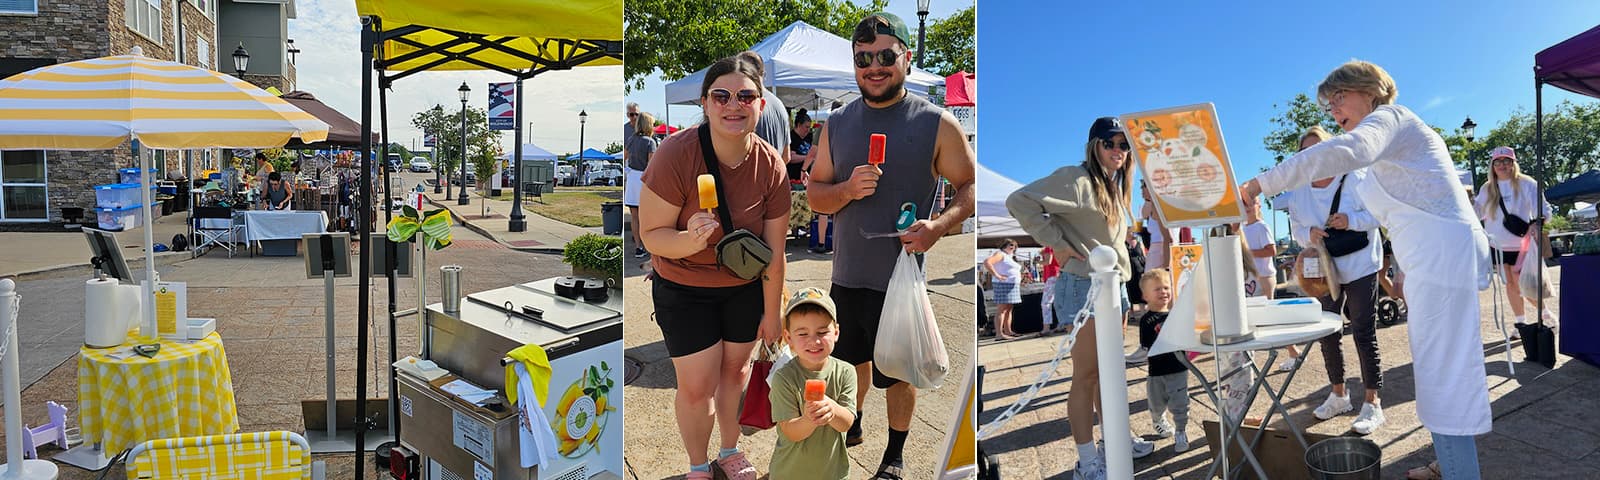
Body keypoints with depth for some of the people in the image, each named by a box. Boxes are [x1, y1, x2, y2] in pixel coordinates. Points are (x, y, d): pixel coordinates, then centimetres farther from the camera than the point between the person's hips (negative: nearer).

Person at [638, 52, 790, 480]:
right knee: (697, 387, 3)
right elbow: (651, 234, -22)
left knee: (735, 370, 20)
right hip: (684, 289, -3)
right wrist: (689, 241, -43)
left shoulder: (770, 165, -16)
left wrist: (770, 313, 0)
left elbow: (774, 251, -8)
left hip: (745, 288, 3)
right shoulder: (676, 155, -27)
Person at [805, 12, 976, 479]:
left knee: (897, 372, 11)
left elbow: (969, 187, -6)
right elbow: (814, 194, 5)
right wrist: (848, 190, -17)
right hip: (847, 274, 4)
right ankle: (853, 425, 49)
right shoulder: (838, 123, 2)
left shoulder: (937, 124, -10)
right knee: (853, 356, 23)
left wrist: (939, 226, -25)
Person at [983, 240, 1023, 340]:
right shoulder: (1000, 254, -9)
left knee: (1009, 309, 11)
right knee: (1001, 310, -11)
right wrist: (997, 276, -24)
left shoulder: (1010, 257, 20)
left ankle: (1008, 331, 15)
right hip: (1003, 284, -10)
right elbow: (987, 262, -24)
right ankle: (999, 333, -14)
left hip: (1012, 286, 10)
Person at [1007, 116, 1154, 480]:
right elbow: (1019, 201, -21)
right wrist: (1056, 242, -18)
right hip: (1084, 287, -9)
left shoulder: (1116, 185, 15)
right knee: (1086, 375, -3)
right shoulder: (1076, 179, -13)